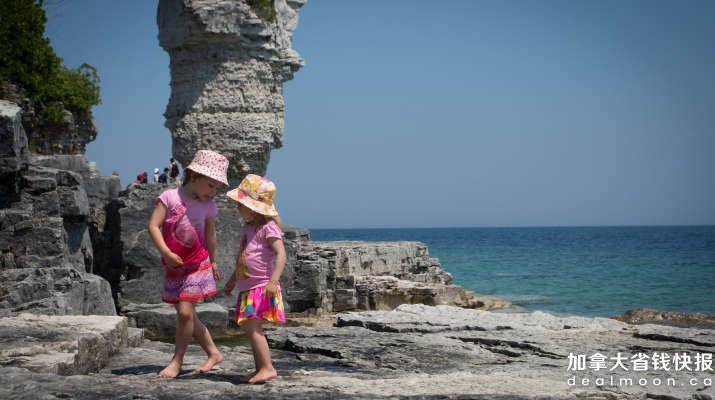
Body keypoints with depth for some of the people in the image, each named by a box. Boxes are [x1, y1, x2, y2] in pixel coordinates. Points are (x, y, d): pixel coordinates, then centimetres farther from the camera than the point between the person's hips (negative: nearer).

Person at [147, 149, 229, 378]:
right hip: (174, 266, 1)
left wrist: (213, 262, 22)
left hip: (197, 265, -1)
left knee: (185, 311, -12)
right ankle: (213, 353, 26)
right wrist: (166, 252, -23)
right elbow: (153, 225, -14)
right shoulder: (170, 197, -9)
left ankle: (177, 360, 3)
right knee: (185, 314, 9)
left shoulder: (208, 206, -1)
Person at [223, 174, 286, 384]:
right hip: (248, 288, 10)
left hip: (262, 287, -10)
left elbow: (281, 254, -22)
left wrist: (273, 282, -31)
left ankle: (268, 367, -12)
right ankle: (259, 369, 16)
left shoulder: (268, 227, -13)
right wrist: (232, 280, 32)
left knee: (252, 327, -16)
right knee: (251, 328, 10)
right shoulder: (248, 227, 16)